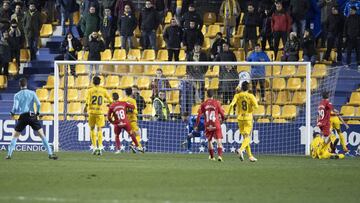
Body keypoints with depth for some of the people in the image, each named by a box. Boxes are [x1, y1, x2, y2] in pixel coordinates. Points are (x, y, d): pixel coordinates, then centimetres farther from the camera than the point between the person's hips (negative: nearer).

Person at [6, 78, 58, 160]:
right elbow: (38, 104, -6)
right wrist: (37, 112, 11)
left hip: (23, 117, 0)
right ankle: (50, 153, -3)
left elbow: (15, 107, -6)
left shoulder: (17, 95, 3)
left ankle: (9, 154, 7)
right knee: (42, 135, 3)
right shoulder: (32, 93, 4)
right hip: (32, 116, 0)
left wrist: (12, 113, 15)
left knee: (15, 135, 14)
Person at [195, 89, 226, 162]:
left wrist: (196, 126, 8)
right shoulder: (216, 103, -3)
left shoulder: (203, 104, 2)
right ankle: (220, 155, -25)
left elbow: (199, 115, 0)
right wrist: (223, 119, 23)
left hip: (208, 126, 2)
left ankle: (212, 157, 25)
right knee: (219, 141, -5)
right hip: (216, 125, -2)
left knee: (209, 140, 19)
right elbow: (222, 113, 1)